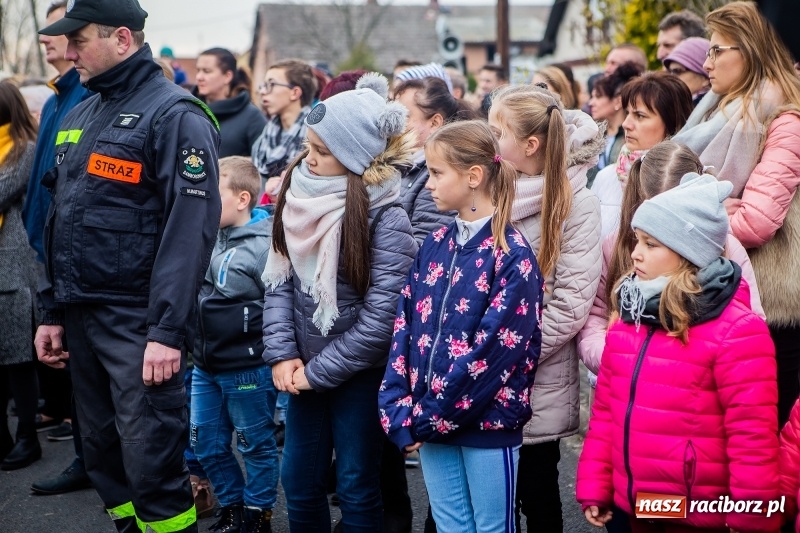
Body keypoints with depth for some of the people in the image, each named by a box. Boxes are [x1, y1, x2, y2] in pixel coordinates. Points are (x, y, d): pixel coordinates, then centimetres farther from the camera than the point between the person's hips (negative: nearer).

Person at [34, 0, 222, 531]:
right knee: (105, 459, 14)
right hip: (81, 318, 8)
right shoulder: (79, 117, 16)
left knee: (153, 466, -6)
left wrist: (169, 330, -22)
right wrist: (52, 312, 17)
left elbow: (190, 229, -17)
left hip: (139, 323, -8)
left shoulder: (175, 115, -10)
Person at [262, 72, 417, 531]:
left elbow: (380, 317, -21)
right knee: (299, 485, 15)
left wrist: (318, 371, -15)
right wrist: (282, 354, -10)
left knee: (357, 489, 8)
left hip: (361, 374, -5)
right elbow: (279, 281, 0)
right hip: (305, 367, 5)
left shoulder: (386, 220, -19)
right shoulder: (298, 195, -2)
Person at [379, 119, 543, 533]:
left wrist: (422, 418, -15)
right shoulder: (436, 245, 6)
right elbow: (405, 327, 4)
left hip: (487, 424, -5)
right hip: (430, 423, 5)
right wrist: (397, 410, -7)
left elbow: (490, 353, -18)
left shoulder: (512, 257, -13)